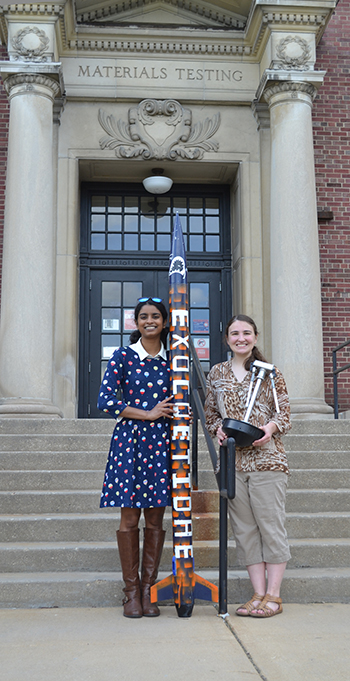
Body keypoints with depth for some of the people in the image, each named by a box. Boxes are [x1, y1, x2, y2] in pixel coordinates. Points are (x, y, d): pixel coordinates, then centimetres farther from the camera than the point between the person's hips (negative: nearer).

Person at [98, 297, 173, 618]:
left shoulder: (171, 359, 11)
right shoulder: (123, 356, 2)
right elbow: (105, 401, -4)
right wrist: (149, 414, -8)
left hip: (161, 441, 3)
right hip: (129, 439, -2)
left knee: (156, 519, 4)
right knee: (129, 518, -2)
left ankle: (148, 589, 14)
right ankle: (131, 591, 9)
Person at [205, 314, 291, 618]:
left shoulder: (270, 372, 5)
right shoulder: (217, 373, 14)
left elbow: (284, 413, 3)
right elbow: (211, 412, 18)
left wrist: (270, 428, -17)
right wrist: (218, 428, -3)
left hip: (267, 457, -3)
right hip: (232, 459, 3)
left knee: (271, 524, -2)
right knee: (244, 527, 6)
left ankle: (273, 595, 6)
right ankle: (258, 593, 14)